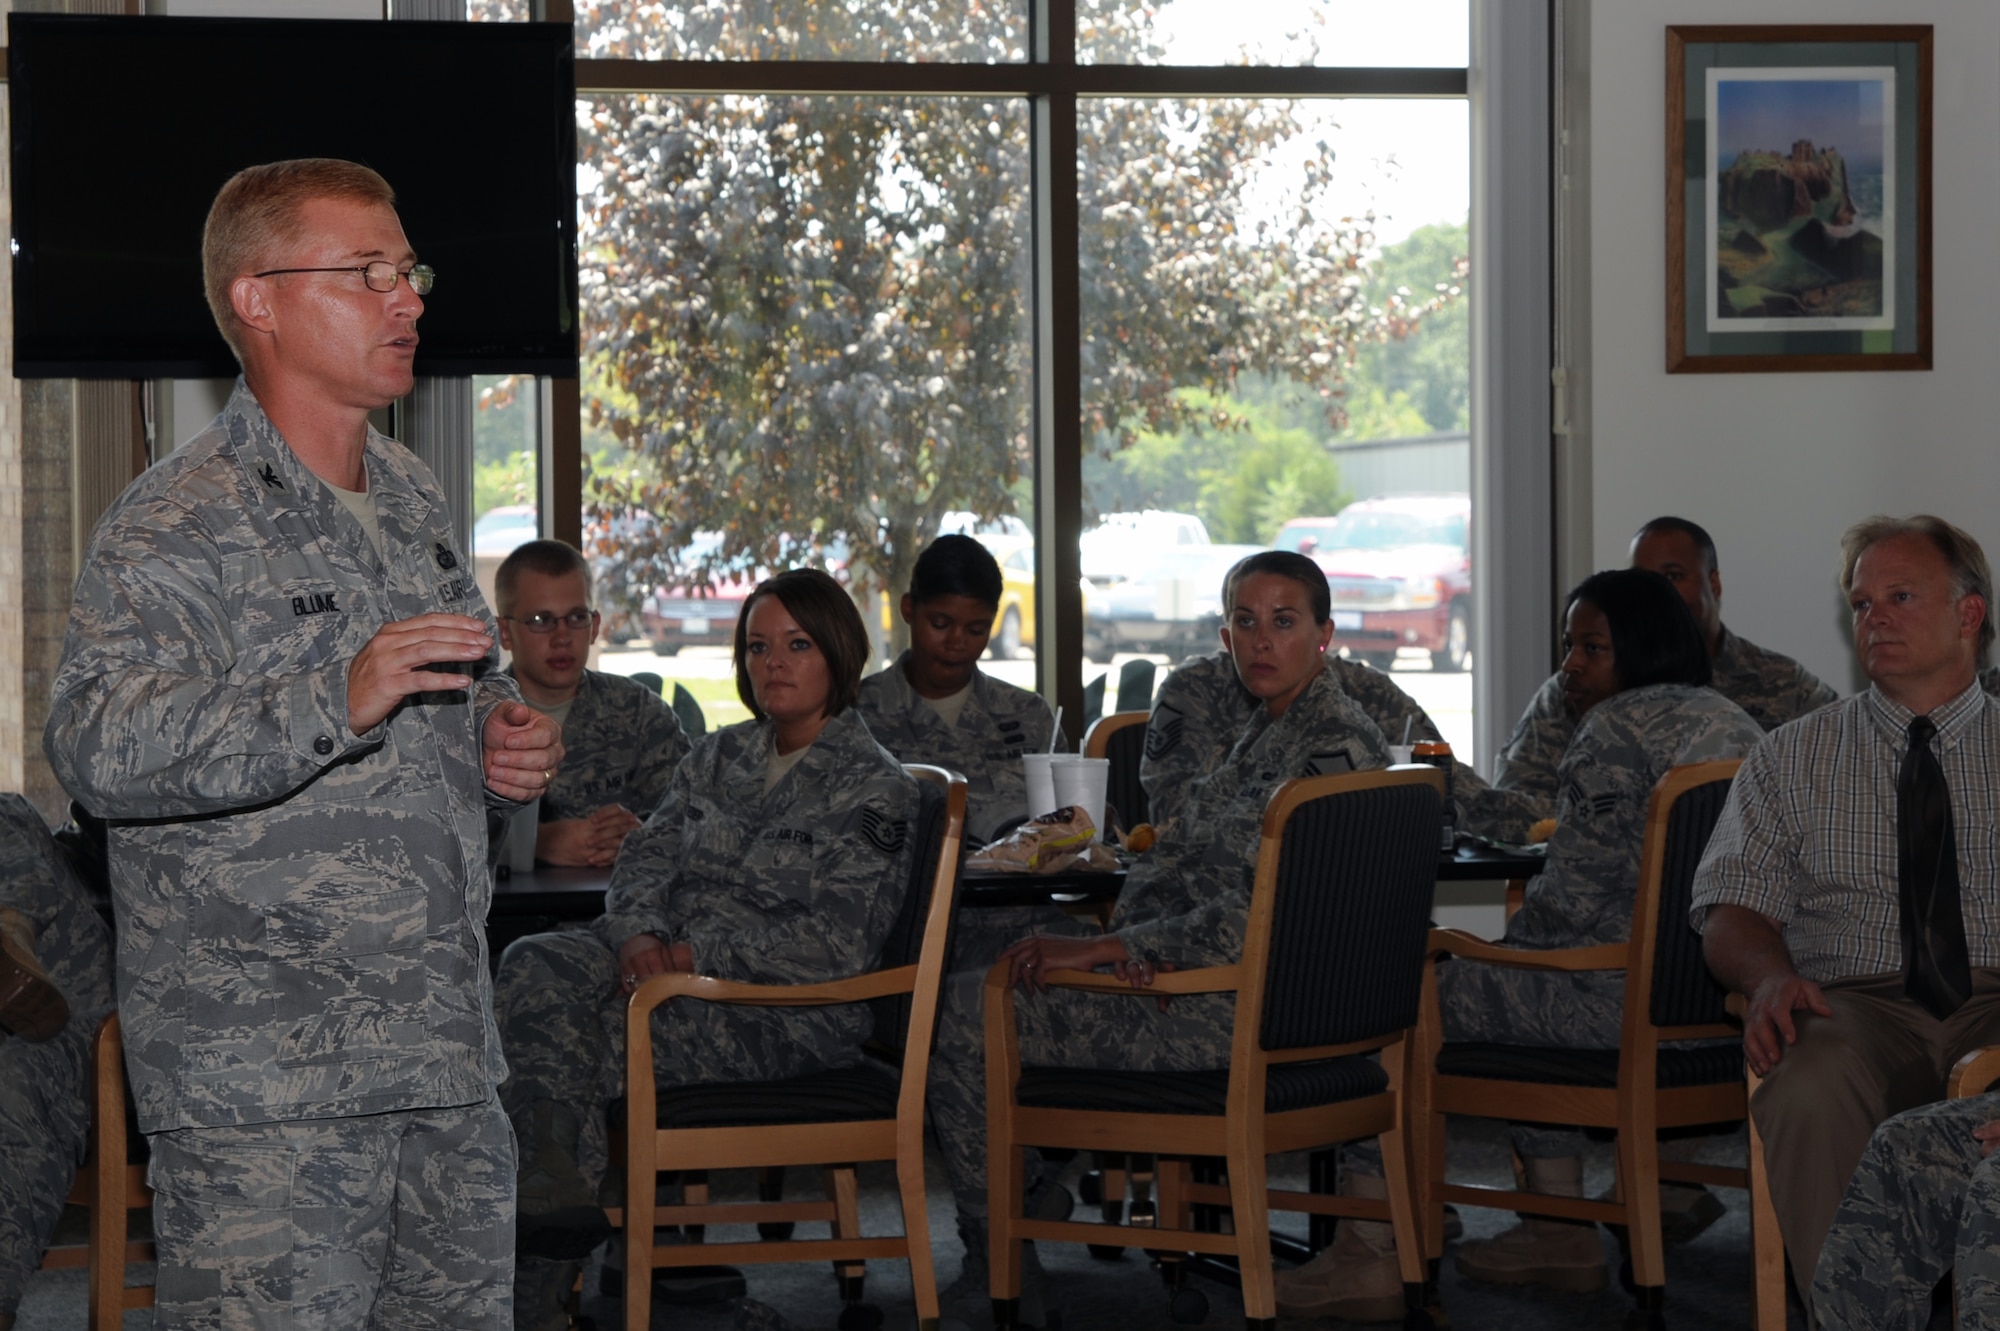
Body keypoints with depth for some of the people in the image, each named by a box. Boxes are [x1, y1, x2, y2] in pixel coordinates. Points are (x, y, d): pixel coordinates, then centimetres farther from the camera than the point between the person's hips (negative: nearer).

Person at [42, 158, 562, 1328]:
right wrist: (339, 699, -34)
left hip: (449, 1054, 8)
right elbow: (100, 750, -25)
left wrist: (512, 746, 8)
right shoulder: (177, 526, -10)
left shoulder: (415, 498, 16)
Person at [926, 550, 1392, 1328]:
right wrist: (1135, 936, -8)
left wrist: (1112, 949, -22)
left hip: (1242, 1016, -10)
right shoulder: (1267, 733, 14)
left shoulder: (1337, 747, -17)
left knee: (966, 1013, -8)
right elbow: (1179, 854, 14)